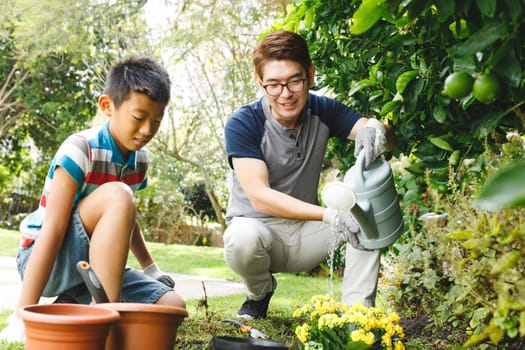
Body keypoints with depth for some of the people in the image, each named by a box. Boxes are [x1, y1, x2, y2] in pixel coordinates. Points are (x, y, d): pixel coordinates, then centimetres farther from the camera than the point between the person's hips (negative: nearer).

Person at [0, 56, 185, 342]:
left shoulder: (139, 159, 3)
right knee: (116, 196, -32)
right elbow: (52, 231, -27)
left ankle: (72, 310, 0)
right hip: (47, 259, -7)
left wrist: (151, 269, 24)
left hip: (93, 264, 7)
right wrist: (24, 313, -31)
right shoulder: (80, 150, -20)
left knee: (173, 306, -11)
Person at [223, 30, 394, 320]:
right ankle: (260, 291, -1)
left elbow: (387, 138, -13)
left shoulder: (323, 111, -5)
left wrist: (375, 129, -40)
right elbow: (259, 197, -25)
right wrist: (329, 215, -35)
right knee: (243, 238, -36)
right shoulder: (242, 124, -17)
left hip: (307, 235, 3)